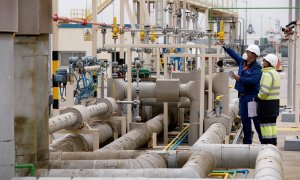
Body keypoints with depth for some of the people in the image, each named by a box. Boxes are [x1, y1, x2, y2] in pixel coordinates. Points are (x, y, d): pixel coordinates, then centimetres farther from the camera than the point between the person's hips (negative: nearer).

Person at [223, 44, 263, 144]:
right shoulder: (242, 62, 11)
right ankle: (247, 142, 21)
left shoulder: (256, 67, -14)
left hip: (251, 96, -8)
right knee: (245, 120, 13)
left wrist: (240, 79, -25)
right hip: (242, 96, 8)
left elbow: (253, 80, -28)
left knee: (256, 121, -6)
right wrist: (225, 47, 25)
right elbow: (233, 54, 25)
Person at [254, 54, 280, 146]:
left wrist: (257, 98, -10)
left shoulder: (267, 74, -19)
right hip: (275, 103, 10)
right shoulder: (275, 73, 13)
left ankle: (267, 144, -3)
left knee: (265, 124, -4)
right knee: (272, 123, 14)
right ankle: (273, 144, 18)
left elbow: (264, 91, -27)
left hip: (266, 103, -10)